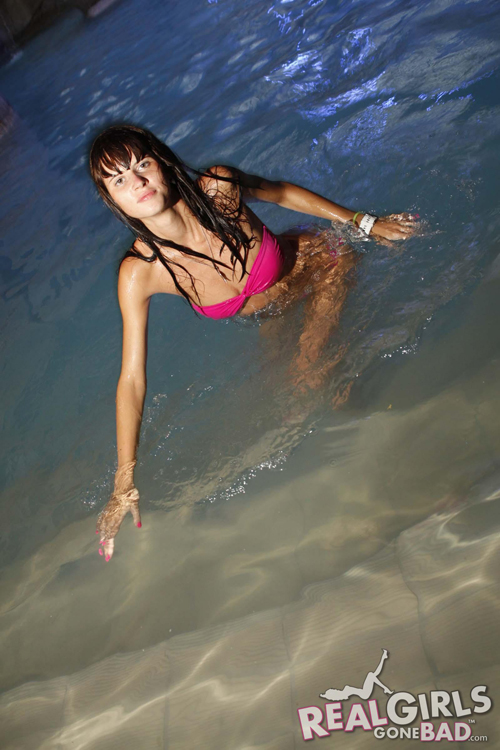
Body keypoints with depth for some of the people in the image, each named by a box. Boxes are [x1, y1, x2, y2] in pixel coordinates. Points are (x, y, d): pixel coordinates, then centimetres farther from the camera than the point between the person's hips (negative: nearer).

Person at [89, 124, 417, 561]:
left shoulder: (216, 187, -31)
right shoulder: (139, 272, -32)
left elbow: (282, 193, -8)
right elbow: (132, 379, -27)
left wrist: (366, 223, -4)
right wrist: (125, 482, -27)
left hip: (305, 260, 2)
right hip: (270, 316, -1)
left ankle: (308, 360, -5)